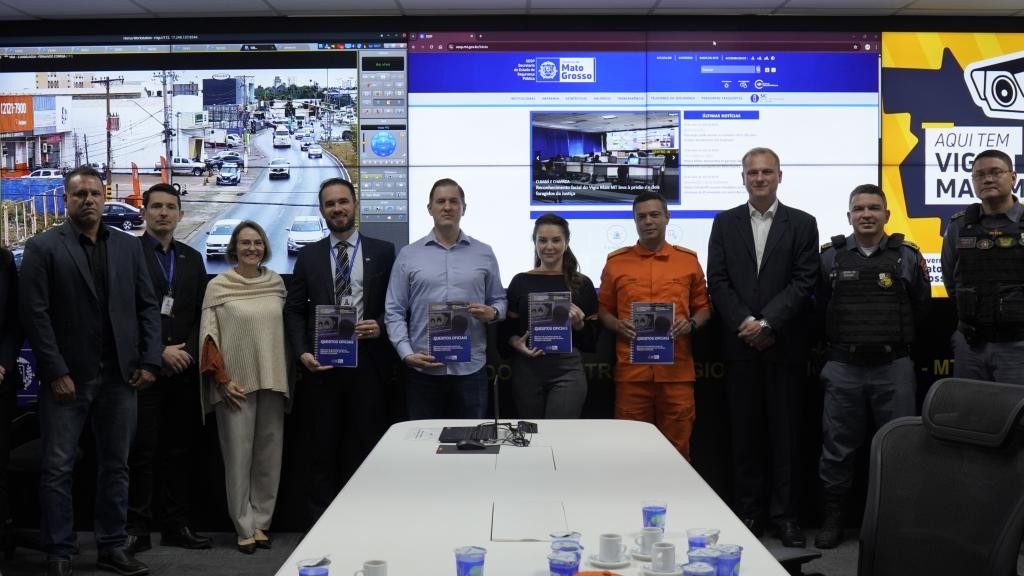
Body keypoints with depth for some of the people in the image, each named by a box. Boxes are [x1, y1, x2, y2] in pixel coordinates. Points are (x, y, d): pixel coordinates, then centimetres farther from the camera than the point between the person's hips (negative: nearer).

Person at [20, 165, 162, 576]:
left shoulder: (128, 246, 10)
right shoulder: (43, 247, -1)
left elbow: (148, 307, 9)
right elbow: (35, 314, -7)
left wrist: (149, 361, -1)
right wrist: (56, 372, -13)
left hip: (120, 375, 4)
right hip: (68, 377, -3)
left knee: (116, 466, 9)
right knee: (57, 468, 1)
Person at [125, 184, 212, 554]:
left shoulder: (192, 258, 14)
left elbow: (200, 314, 12)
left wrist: (187, 351, -3)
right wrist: (159, 352, -12)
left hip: (183, 368, 5)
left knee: (178, 450, 9)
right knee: (141, 451, 0)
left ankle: (176, 526, 16)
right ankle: (137, 529, 9)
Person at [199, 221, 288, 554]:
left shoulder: (276, 283, 7)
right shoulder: (218, 286, -3)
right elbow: (208, 336, -4)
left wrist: (287, 377, 9)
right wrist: (222, 380, -10)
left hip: (273, 381, 4)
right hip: (235, 383, -3)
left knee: (269, 455, 7)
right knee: (238, 456, -1)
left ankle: (261, 523, 18)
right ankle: (244, 528, 9)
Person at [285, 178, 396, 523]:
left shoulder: (383, 252, 6)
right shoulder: (309, 256, 10)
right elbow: (294, 310, 8)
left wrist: (381, 326, -11)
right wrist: (302, 352, -4)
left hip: (368, 361, -1)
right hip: (323, 363, 1)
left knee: (368, 444, 2)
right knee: (324, 446, 8)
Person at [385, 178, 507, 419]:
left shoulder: (484, 254, 8)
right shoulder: (408, 255, 5)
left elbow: (499, 300, 13)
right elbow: (394, 312, 3)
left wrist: (492, 313, -10)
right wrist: (407, 354, -9)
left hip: (471, 367, 1)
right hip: (423, 369, 0)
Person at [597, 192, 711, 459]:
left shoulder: (688, 260, 9)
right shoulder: (616, 262, 8)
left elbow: (703, 306, 15)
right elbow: (603, 308, 14)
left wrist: (691, 324, -5)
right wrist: (618, 326, -6)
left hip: (677, 369, 0)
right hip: (631, 369, 0)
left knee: (677, 447, 5)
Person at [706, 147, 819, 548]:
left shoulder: (802, 224, 4)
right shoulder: (725, 223, 9)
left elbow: (803, 283, -4)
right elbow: (718, 281, 2)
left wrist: (767, 323, -13)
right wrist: (745, 324, -9)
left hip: (784, 345, -1)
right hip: (740, 344, 2)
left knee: (785, 431, 3)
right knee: (745, 431, 7)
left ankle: (785, 514, 12)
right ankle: (749, 512, 16)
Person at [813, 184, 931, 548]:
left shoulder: (907, 256, 4)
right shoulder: (830, 257, 4)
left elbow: (921, 307, 11)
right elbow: (816, 308, 10)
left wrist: (896, 337, 8)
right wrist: (837, 339, 7)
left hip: (894, 367, 0)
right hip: (843, 368, 0)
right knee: (837, 446, 5)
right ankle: (833, 517, 17)